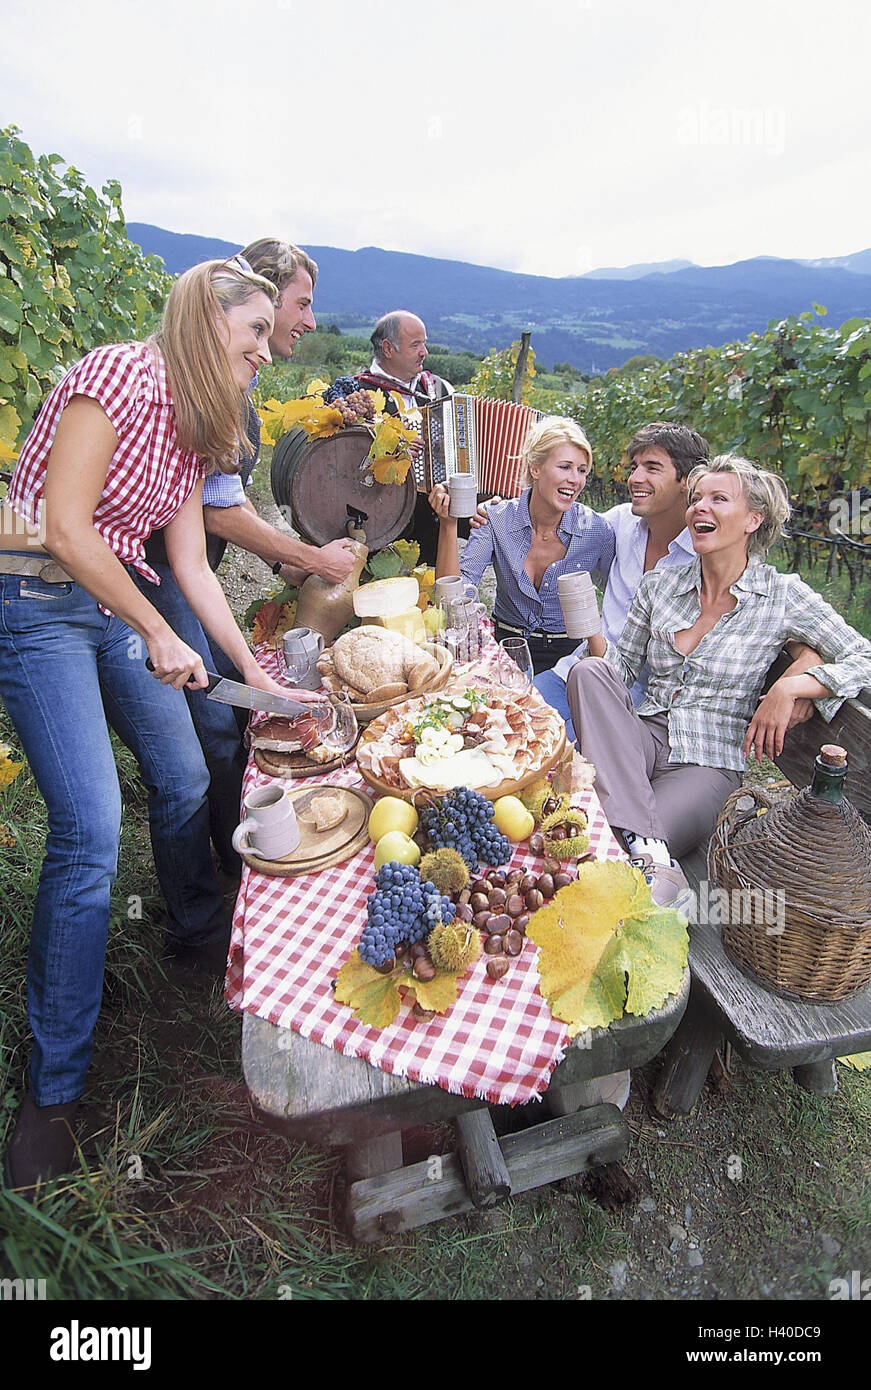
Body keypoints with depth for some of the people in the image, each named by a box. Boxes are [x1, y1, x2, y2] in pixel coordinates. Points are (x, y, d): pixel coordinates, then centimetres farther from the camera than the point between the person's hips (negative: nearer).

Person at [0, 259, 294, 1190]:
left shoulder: (196, 426, 13)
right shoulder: (122, 375, -14)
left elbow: (192, 568, 11)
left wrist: (253, 668, 9)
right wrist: (155, 634, -12)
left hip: (114, 602, 9)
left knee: (184, 780, 12)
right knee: (89, 829, -14)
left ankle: (196, 933, 40)